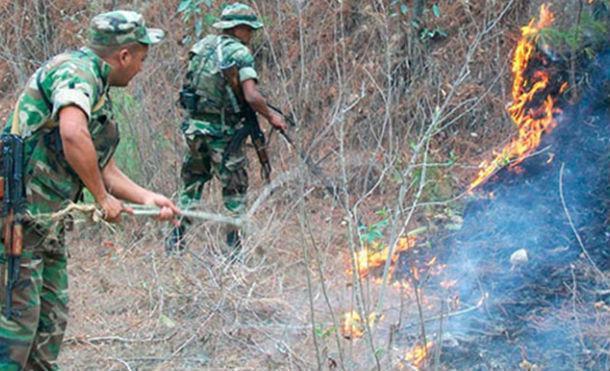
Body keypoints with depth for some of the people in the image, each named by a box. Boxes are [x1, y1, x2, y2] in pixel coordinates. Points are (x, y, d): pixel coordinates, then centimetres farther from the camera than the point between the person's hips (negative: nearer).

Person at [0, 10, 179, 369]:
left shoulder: (98, 92, 18)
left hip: (46, 221, 10)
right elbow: (73, 135, -31)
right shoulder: (76, 71, -13)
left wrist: (148, 198, 12)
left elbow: (104, 169, 24)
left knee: (51, 319, 14)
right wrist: (103, 198, -20)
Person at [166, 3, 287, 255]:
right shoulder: (240, 53, -12)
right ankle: (234, 247, 11)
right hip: (223, 132, -6)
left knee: (192, 183, 19)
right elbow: (251, 97, -22)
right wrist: (271, 116, -6)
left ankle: (175, 240, 18)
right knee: (235, 190, 8)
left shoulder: (202, 46, 9)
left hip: (194, 127, 6)